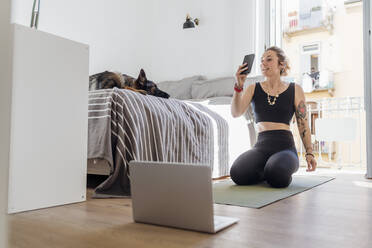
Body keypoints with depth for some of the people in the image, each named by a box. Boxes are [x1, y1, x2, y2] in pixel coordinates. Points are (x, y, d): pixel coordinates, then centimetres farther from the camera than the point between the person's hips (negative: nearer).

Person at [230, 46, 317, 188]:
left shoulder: (294, 90, 8)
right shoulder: (253, 89, 10)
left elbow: (303, 124, 9)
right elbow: (236, 113, -4)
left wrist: (309, 153, 2)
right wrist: (239, 86, -17)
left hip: (285, 145, -1)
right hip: (261, 146, 2)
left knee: (277, 177, -35)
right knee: (238, 174, -28)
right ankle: (266, 172, 5)